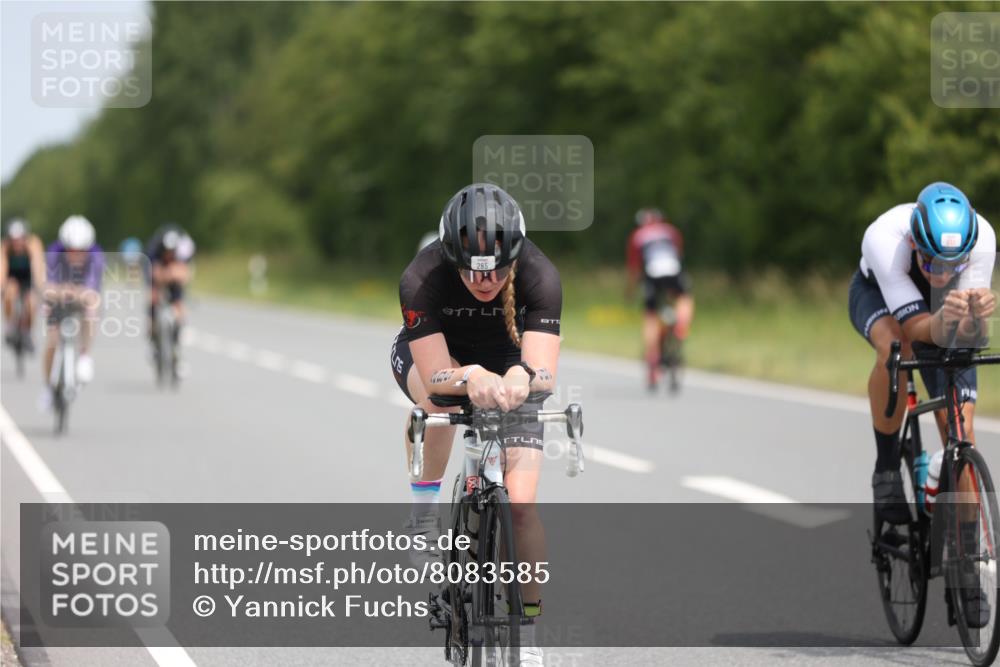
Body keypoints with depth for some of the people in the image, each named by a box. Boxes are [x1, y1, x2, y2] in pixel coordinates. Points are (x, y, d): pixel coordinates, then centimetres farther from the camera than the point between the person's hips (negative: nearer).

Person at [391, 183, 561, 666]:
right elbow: (436, 375, -39)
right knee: (435, 392, -38)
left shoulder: (538, 276, -33)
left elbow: (545, 374, -40)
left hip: (506, 360, 0)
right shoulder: (422, 278, -35)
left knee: (520, 504, -14)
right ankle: (424, 508, -13)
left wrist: (522, 378, -63)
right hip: (436, 352, 0)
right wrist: (472, 378, -61)